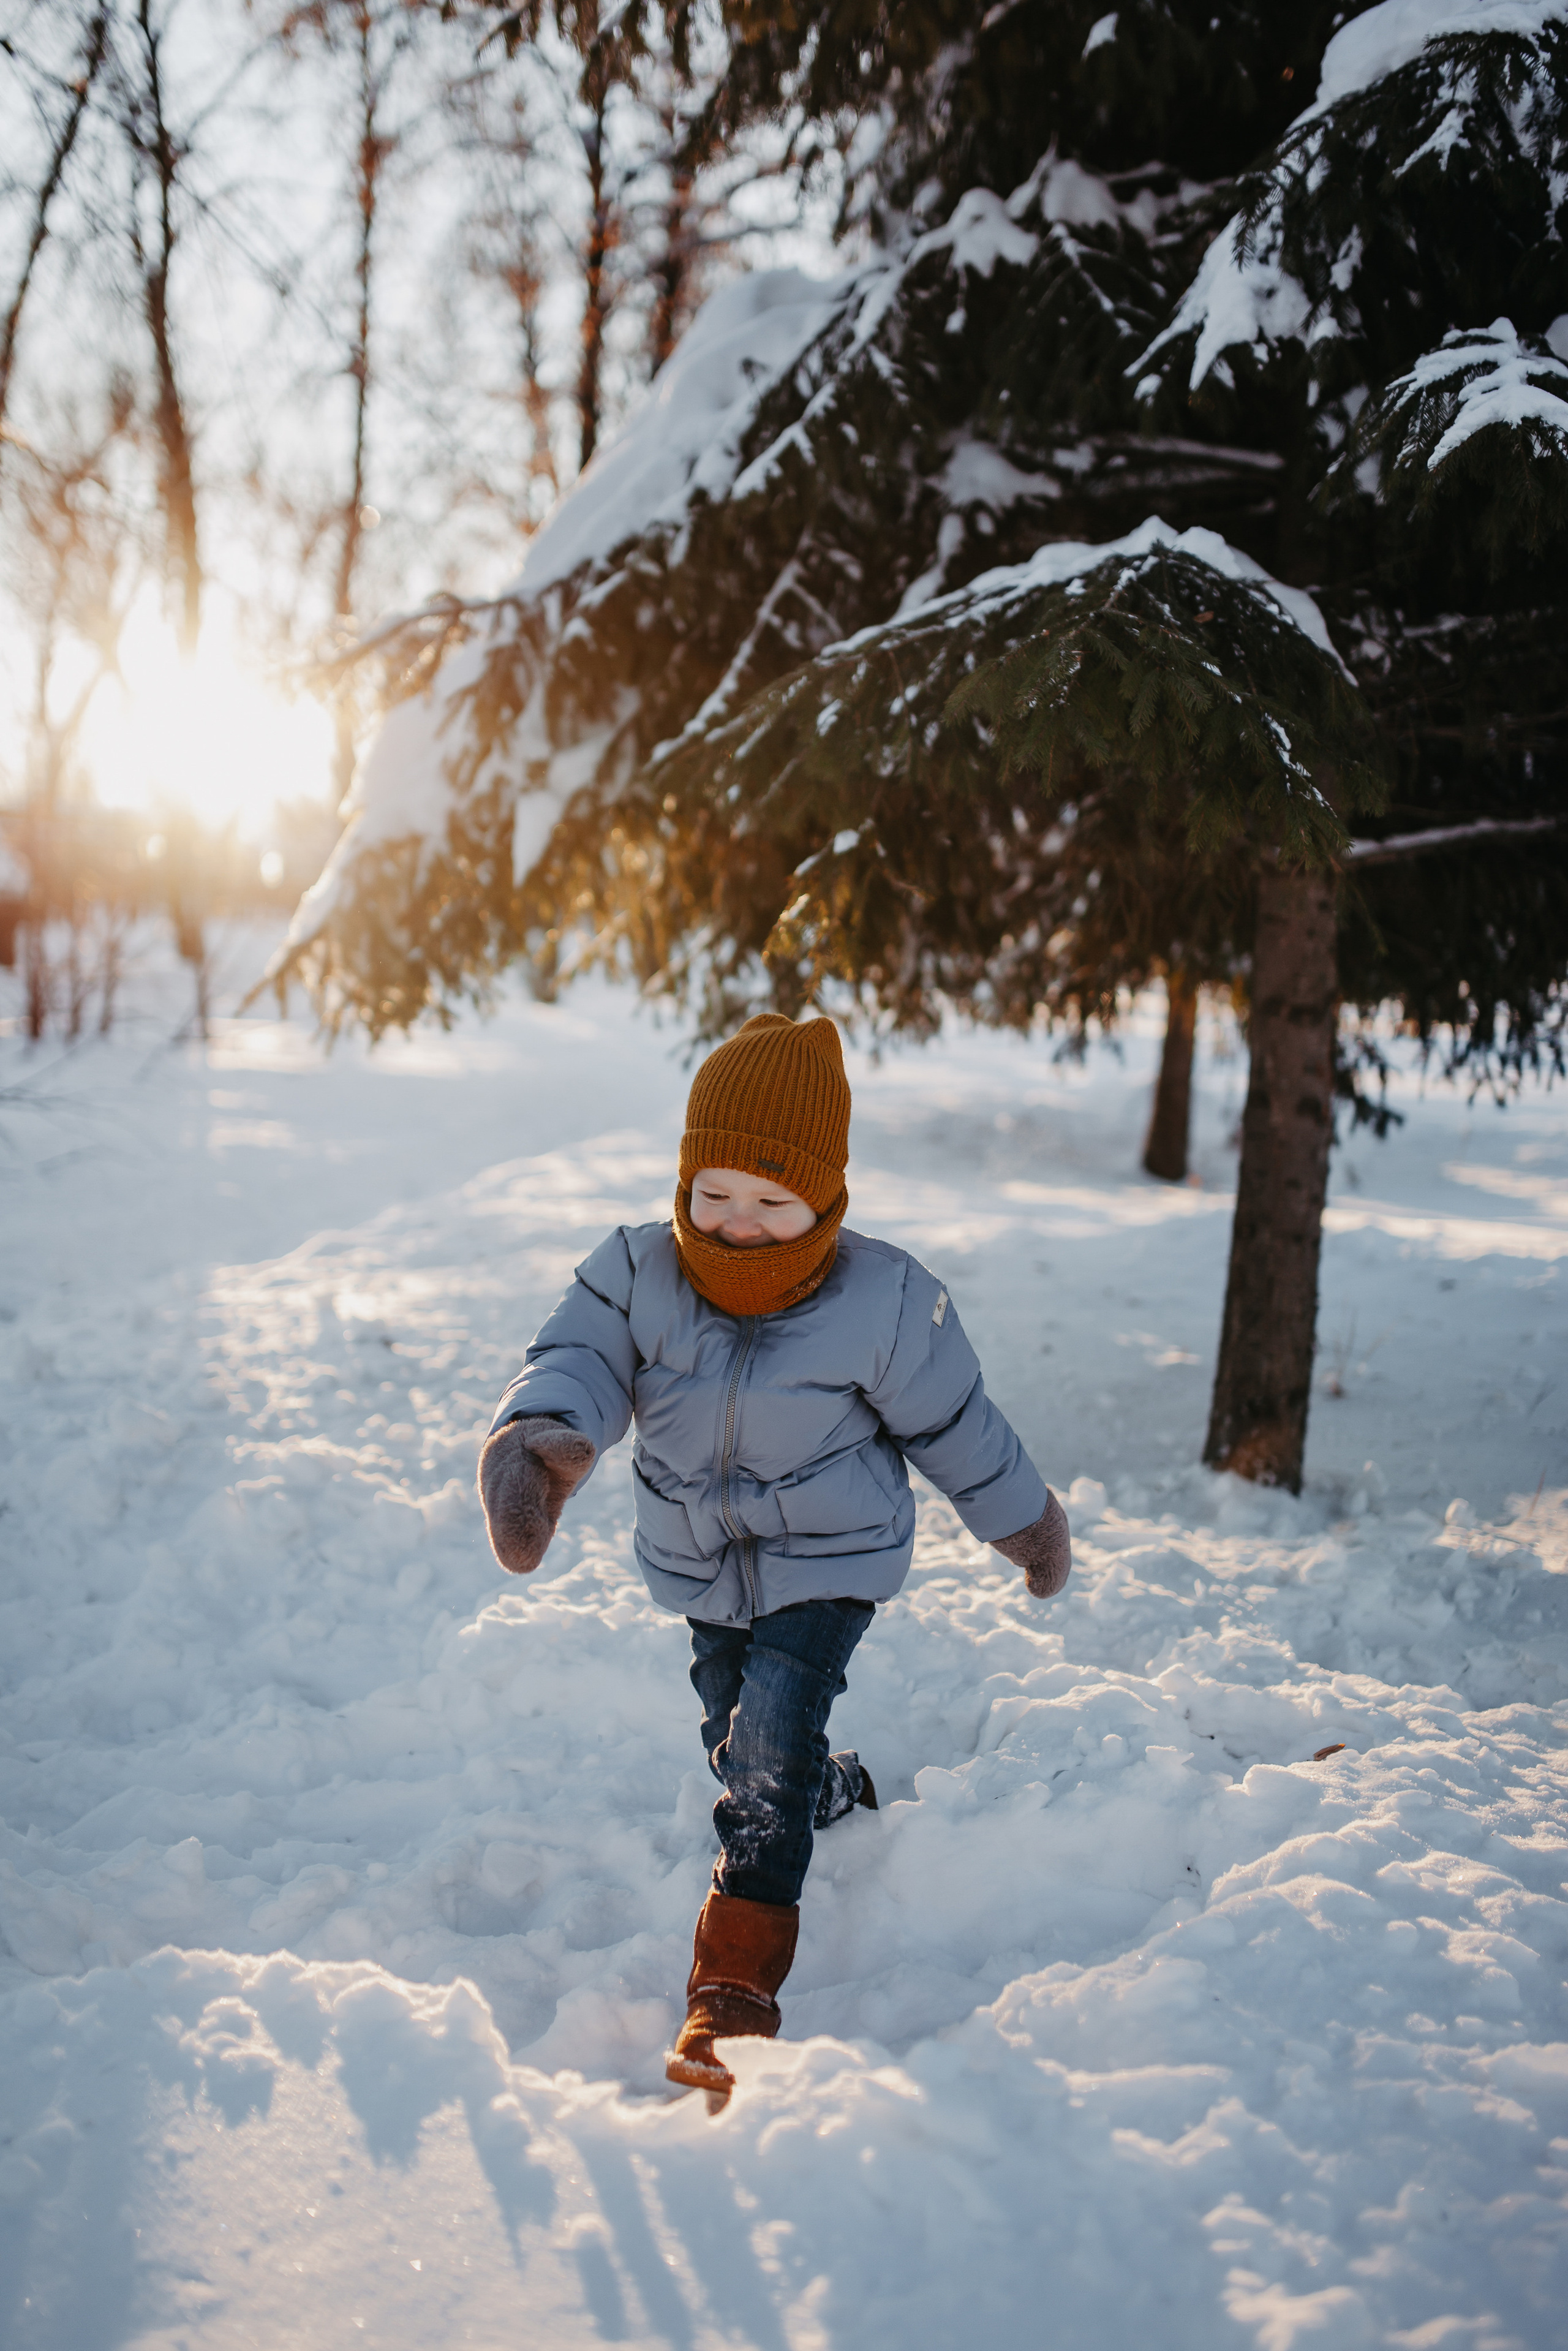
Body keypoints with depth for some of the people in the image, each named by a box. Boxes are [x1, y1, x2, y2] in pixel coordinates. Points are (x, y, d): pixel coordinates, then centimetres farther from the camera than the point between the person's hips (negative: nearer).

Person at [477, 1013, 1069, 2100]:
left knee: (773, 1739, -22)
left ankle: (738, 1982, -14)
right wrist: (536, 1446, -55)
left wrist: (1030, 1526, 6)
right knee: (743, 1749, 21)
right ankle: (847, 1800, 56)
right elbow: (579, 1360, -32)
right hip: (701, 1564, 5)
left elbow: (957, 1428, -7)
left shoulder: (886, 1302, -22)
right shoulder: (638, 1275, -16)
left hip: (831, 1561, -4)